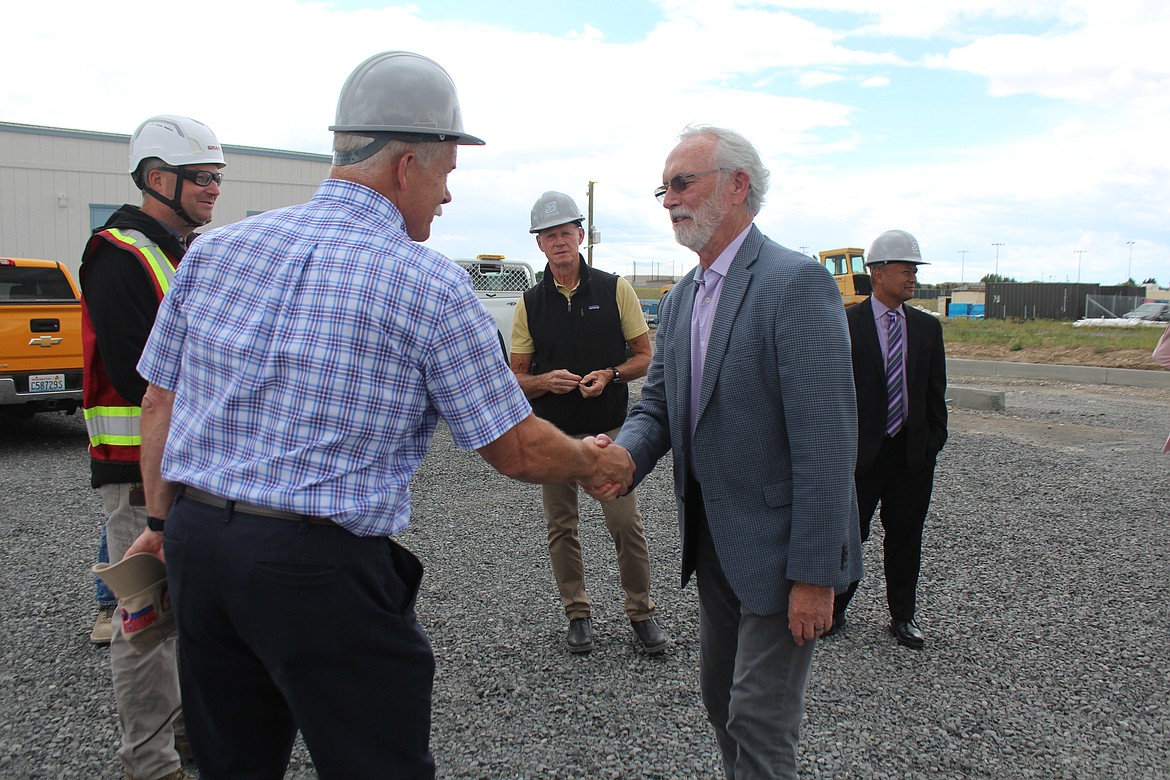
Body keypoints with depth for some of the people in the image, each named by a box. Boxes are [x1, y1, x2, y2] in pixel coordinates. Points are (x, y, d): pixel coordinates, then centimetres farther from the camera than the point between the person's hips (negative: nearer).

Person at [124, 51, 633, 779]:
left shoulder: (216, 248, 4)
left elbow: (160, 402, 10)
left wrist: (164, 521, 22)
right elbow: (518, 451, -6)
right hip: (322, 568, -6)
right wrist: (597, 463, 13)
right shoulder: (429, 283, -11)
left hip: (196, 539, 7)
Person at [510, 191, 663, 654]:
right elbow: (517, 377, 6)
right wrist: (546, 381, -16)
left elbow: (644, 357, 4)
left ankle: (641, 611, 15)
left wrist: (610, 375, -15)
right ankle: (578, 614, 24)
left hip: (609, 429, -2)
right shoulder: (531, 304, 4)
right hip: (553, 433, 2)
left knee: (625, 523, -3)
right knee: (561, 529, 8)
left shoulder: (615, 290, 0)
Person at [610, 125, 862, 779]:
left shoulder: (798, 283, -19)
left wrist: (814, 575, -22)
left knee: (759, 724, 1)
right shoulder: (680, 300, 9)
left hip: (777, 546, -8)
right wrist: (624, 455, -13)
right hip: (714, 537, 8)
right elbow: (657, 407, 11)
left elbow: (826, 439, -22)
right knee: (722, 701, 21)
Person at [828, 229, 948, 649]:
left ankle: (902, 615, 26)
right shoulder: (846, 324, -6)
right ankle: (835, 607, 24)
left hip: (912, 452, 4)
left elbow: (935, 393, 11)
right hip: (860, 450, -3)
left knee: (905, 536, 12)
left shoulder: (927, 327, 7)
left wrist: (933, 441, 5)